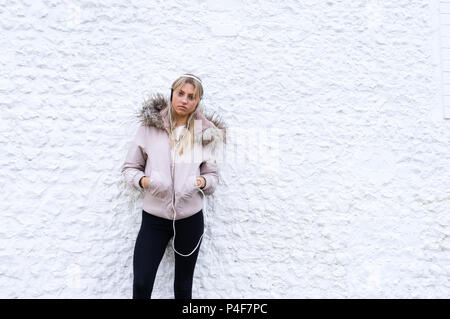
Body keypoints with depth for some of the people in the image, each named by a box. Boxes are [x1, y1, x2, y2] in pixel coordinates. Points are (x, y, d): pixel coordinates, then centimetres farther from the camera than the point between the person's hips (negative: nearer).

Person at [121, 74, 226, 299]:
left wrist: (203, 182, -15)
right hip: (154, 217, -1)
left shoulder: (205, 133, 1)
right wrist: (143, 180, -18)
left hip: (190, 218, 1)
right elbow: (129, 167, 3)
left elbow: (213, 176, 7)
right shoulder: (150, 125, -2)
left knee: (183, 286, 15)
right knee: (141, 284, -2)